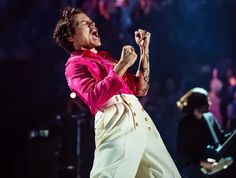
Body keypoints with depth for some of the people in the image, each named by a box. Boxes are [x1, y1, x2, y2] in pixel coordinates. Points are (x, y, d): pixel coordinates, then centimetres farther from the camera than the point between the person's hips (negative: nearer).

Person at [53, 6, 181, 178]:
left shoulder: (105, 57, 28)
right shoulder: (75, 64, 5)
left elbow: (140, 89, 25)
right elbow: (94, 98, -14)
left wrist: (144, 49, 20)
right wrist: (123, 65, -11)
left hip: (141, 121, 8)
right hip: (117, 124, -8)